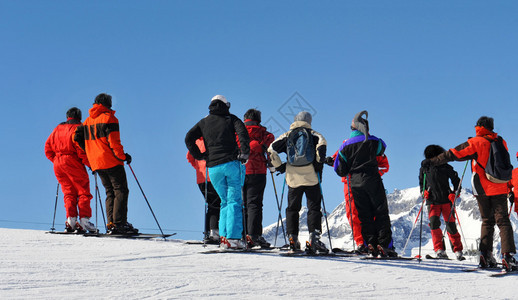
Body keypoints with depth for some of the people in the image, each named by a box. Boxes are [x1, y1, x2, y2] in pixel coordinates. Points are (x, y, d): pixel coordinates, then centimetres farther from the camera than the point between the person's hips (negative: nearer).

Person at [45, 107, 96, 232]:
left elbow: (48, 148, 16)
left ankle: (71, 219, -6)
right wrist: (90, 164, -6)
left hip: (57, 163, 6)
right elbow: (81, 149, -13)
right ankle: (84, 219, -12)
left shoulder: (58, 129, 18)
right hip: (72, 162, -6)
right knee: (83, 191, -1)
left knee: (69, 193, 8)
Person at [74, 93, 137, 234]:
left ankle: (111, 223, 1)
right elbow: (113, 141, -15)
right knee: (121, 191, -6)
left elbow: (78, 138, 15)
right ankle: (119, 223, -16)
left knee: (110, 192, 11)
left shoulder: (88, 121, 16)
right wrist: (123, 156, -7)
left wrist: (89, 155, 19)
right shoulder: (108, 118, -6)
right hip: (111, 161, -7)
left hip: (96, 163, 7)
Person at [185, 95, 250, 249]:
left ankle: (223, 236, 5)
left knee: (225, 201, 15)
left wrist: (199, 156, 10)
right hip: (232, 163, -3)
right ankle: (233, 237, -11)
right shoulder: (231, 119, 8)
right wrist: (244, 153, -10)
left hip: (214, 168, 3)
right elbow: (242, 133, -10)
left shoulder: (204, 122, 15)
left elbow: (189, 138, 5)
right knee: (235, 201, 0)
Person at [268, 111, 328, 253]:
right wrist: (319, 163, -3)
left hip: (293, 178, 2)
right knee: (314, 208, 1)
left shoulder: (287, 135, 13)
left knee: (292, 208, 12)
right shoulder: (313, 134, 9)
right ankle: (314, 237, -11)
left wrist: (279, 166, 11)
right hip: (311, 177, -2)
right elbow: (321, 144, -12)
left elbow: (271, 149, 3)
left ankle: (292, 238, 5)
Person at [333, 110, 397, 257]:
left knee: (364, 216, 7)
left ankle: (371, 244, -2)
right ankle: (385, 244, -7)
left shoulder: (345, 146, 4)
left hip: (356, 183, 2)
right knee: (381, 213, 1)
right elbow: (382, 148, 23)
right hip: (373, 181, -2)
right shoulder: (372, 141, -1)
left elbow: (341, 171, 4)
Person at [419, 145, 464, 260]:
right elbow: (421, 183, 21)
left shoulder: (445, 167, 2)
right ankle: (439, 250, -16)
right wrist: (424, 191, 1)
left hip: (446, 200, -1)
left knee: (451, 225, -2)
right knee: (434, 222, -19)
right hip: (432, 201, 1)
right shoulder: (424, 169, 8)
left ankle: (458, 251, 13)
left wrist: (455, 193, -5)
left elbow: (456, 180, 10)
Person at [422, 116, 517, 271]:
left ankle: (486, 255, 1)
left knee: (487, 221, 10)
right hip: (500, 188, 2)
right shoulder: (501, 142, 7)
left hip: (483, 189, -2)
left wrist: (431, 161, -1)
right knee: (503, 221, -1)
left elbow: (453, 154, -6)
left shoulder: (476, 143, -6)